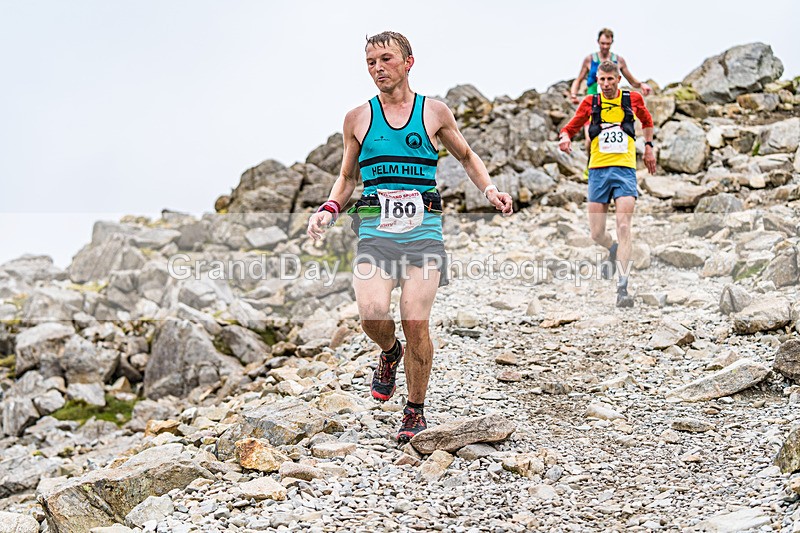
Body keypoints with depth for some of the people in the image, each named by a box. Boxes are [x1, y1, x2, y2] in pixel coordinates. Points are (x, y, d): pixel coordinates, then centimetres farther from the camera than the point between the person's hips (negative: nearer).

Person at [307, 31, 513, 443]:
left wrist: (489, 189, 7)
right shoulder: (358, 118, 12)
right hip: (374, 228, 1)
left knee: (415, 323, -9)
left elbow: (466, 156, 24)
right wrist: (329, 209, 4)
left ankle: (416, 412, 11)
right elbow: (347, 177, 22)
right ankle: (389, 353, 17)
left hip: (423, 228, -1)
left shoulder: (434, 112, 10)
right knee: (372, 313, -21)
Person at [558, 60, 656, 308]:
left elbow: (647, 120, 27)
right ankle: (614, 251, 40)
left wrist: (648, 146, 23)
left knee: (623, 226, -16)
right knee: (596, 233, 3)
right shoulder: (590, 102, 6)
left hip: (625, 169, -1)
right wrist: (565, 136, -14)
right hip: (598, 170, 2)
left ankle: (622, 288, -19)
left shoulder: (633, 99, 7)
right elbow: (571, 126, 8)